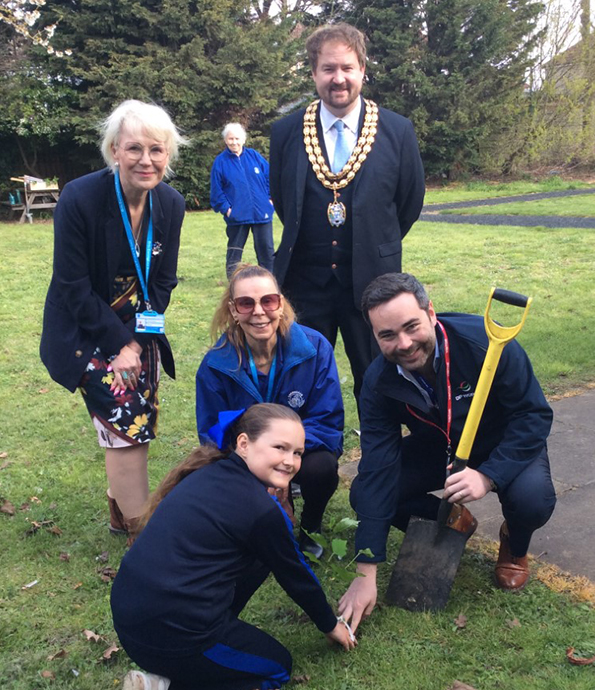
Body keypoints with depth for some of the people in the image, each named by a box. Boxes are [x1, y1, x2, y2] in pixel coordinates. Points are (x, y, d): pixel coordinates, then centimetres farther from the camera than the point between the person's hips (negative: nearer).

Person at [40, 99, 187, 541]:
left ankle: (120, 507, 33)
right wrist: (118, 344, -16)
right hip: (86, 331, -5)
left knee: (142, 423, 8)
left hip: (139, 329, 5)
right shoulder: (79, 199, -22)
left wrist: (137, 341, -9)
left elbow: (163, 282, 0)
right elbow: (74, 288, -18)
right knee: (126, 425, -11)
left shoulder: (170, 204, -7)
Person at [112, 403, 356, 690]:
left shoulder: (211, 473, 6)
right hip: (171, 638, -8)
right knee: (278, 666, 15)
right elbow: (295, 576, 2)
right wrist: (330, 625, 19)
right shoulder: (261, 510, -15)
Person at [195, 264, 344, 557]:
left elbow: (328, 422, -16)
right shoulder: (216, 365, -15)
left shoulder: (315, 347, -18)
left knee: (321, 467, -33)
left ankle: (309, 529, 2)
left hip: (305, 448, -1)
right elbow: (213, 434, -6)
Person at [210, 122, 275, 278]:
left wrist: (271, 198, 0)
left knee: (266, 250, 6)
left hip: (262, 212, 2)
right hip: (236, 215, -1)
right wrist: (225, 208, -9)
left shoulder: (254, 155, 4)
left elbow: (270, 177, 7)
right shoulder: (220, 161, 0)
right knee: (234, 253, 6)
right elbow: (216, 190, -1)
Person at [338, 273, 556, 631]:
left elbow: (534, 414, -24)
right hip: (436, 449, 3)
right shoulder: (379, 382, -23)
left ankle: (515, 547, 7)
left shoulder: (485, 341, -33)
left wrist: (488, 475, -40)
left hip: (505, 446, -2)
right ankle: (453, 522, 12)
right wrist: (366, 575, -26)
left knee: (533, 499, -34)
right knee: (365, 493, -18)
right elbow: (377, 470, -23)